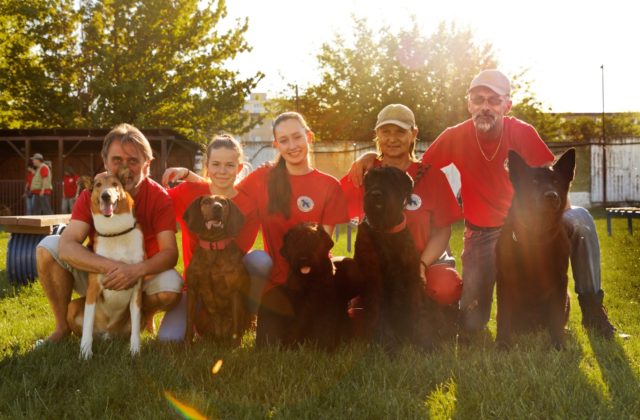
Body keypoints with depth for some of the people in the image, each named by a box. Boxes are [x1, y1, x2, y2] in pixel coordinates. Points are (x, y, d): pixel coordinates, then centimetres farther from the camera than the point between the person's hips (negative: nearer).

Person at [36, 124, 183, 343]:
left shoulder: (159, 197, -17)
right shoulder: (91, 194, -14)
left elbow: (170, 252, -23)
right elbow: (66, 247, -28)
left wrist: (138, 271, -44)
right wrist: (111, 267, -45)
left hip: (140, 278, -2)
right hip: (97, 274, 2)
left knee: (171, 287, -34)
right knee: (48, 246, -21)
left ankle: (143, 314, 4)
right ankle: (63, 326, -5)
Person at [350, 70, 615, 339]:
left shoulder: (522, 133, -14)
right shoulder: (455, 137, -11)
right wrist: (372, 158, -18)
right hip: (481, 233, 0)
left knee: (579, 219, -30)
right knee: (472, 323, -7)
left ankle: (591, 305, -9)